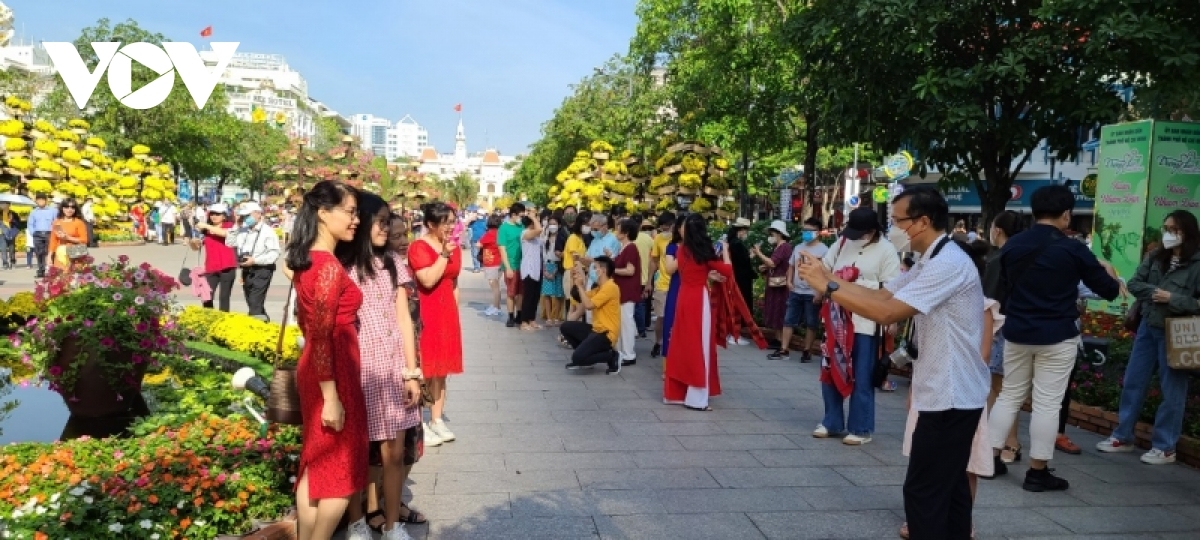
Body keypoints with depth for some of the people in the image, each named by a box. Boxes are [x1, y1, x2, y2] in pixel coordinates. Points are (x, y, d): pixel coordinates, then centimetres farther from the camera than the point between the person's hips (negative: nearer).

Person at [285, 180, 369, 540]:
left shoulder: (307, 260, 8)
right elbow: (322, 338, -23)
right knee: (341, 473, 4)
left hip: (312, 371, 9)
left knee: (315, 466, 18)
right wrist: (331, 398, -20)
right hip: (333, 374, -9)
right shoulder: (330, 267, -20)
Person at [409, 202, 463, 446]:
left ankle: (437, 420, 21)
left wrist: (455, 313, 14)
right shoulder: (419, 247, -13)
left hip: (446, 313, 7)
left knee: (441, 368, 12)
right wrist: (444, 255, -21)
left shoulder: (454, 247, 10)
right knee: (422, 367, -2)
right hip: (425, 312, -7)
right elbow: (428, 280, -23)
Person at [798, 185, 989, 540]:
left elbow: (887, 312, -27)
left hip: (950, 396, -11)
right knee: (948, 485, 18)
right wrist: (830, 278, -2)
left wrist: (829, 289, -21)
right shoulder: (933, 262, 13)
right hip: (954, 393, 11)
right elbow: (882, 294, 9)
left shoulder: (947, 264, -21)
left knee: (923, 491, -4)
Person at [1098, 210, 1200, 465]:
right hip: (1148, 327, 6)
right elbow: (1134, 284, 3)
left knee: (1172, 390, 4)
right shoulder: (1155, 258, 5)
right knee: (1132, 383, 11)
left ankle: (1165, 447, 15)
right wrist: (1154, 292, -14)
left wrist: (1172, 298, -23)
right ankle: (1123, 437, 22)